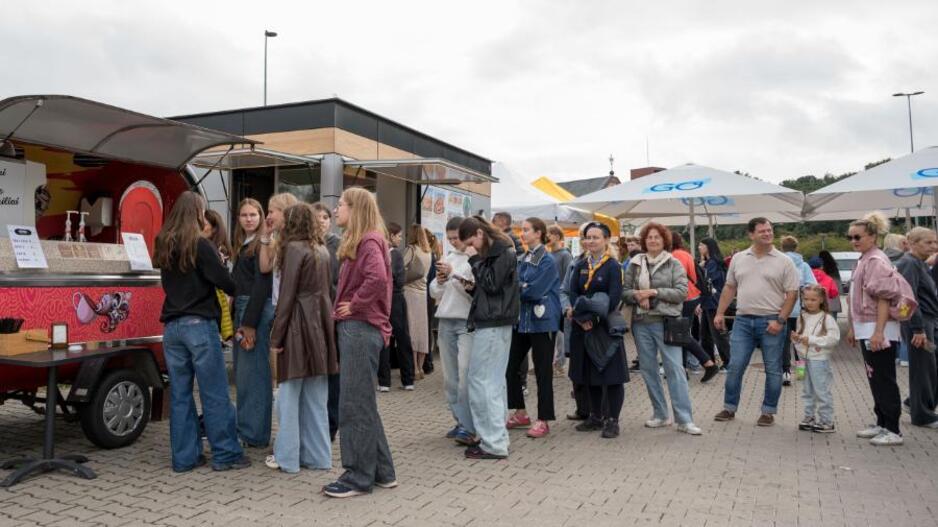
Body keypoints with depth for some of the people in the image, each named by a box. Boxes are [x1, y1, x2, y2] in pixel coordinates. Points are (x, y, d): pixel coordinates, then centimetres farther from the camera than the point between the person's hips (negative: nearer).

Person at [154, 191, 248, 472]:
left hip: (172, 326, 7)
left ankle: (184, 457, 15)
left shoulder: (163, 246, 10)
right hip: (199, 324, -6)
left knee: (180, 394, 9)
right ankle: (225, 454, 6)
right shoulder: (200, 245, -11)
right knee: (215, 395, 0)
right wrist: (237, 291, 8)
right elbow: (224, 281, -11)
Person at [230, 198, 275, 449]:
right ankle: (244, 428, 21)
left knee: (252, 373, -6)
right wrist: (239, 321, 10)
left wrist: (250, 323, -17)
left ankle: (255, 435, 1)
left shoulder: (263, 243, -8)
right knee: (242, 374, 12)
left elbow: (262, 284, -14)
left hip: (258, 311, -9)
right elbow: (236, 283, 17)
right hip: (241, 310, 9)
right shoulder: (242, 245, 19)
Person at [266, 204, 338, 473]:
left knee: (290, 394, 2)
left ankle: (287, 457, 9)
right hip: (320, 324, 7)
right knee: (316, 397, 11)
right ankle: (317, 455, 17)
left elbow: (287, 296, -12)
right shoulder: (323, 251, 14)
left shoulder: (294, 248, -8)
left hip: (299, 325, -7)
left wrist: (276, 336, -8)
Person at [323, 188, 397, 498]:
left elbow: (377, 278, -30)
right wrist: (345, 308, 8)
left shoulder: (369, 241, -12)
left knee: (354, 405, -2)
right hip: (354, 328, 10)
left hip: (361, 328, -10)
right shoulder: (359, 242, 18)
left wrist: (355, 305, -18)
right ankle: (381, 472, 24)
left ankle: (358, 477, 10)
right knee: (363, 403, 14)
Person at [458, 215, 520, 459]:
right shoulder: (493, 252, 19)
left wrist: (475, 260, -11)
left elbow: (492, 284, -17)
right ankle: (495, 436, 18)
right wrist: (472, 286, 4)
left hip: (493, 324, -10)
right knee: (492, 380, 11)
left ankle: (493, 443, -6)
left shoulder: (503, 253, -9)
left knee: (481, 380, -9)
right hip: (491, 322, 10)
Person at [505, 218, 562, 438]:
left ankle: (543, 421, 11)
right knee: (510, 366, 9)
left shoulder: (547, 260, -11)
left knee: (542, 371, 1)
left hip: (541, 322, -8)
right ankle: (520, 413, 24)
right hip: (522, 319, 8)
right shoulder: (522, 259, 12)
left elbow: (534, 290, -19)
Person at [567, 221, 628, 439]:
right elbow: (572, 292, 3)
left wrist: (594, 318, -17)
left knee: (611, 374, -2)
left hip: (606, 326, -5)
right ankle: (595, 416, 23)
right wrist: (581, 317, -13)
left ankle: (612, 420, 5)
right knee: (589, 372, 11)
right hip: (583, 326, 5)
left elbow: (614, 297, -12)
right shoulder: (580, 266, 11)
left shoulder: (613, 266, -4)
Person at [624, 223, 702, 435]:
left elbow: (681, 292, -7)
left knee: (675, 368, -7)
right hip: (641, 323, 4)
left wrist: (654, 292, -15)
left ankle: (685, 419, -3)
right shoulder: (635, 264, 9)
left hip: (666, 322, -4)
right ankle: (660, 414, 22)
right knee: (648, 369, 9)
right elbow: (625, 291, 8)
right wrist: (638, 295, -13)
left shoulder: (674, 264, 1)